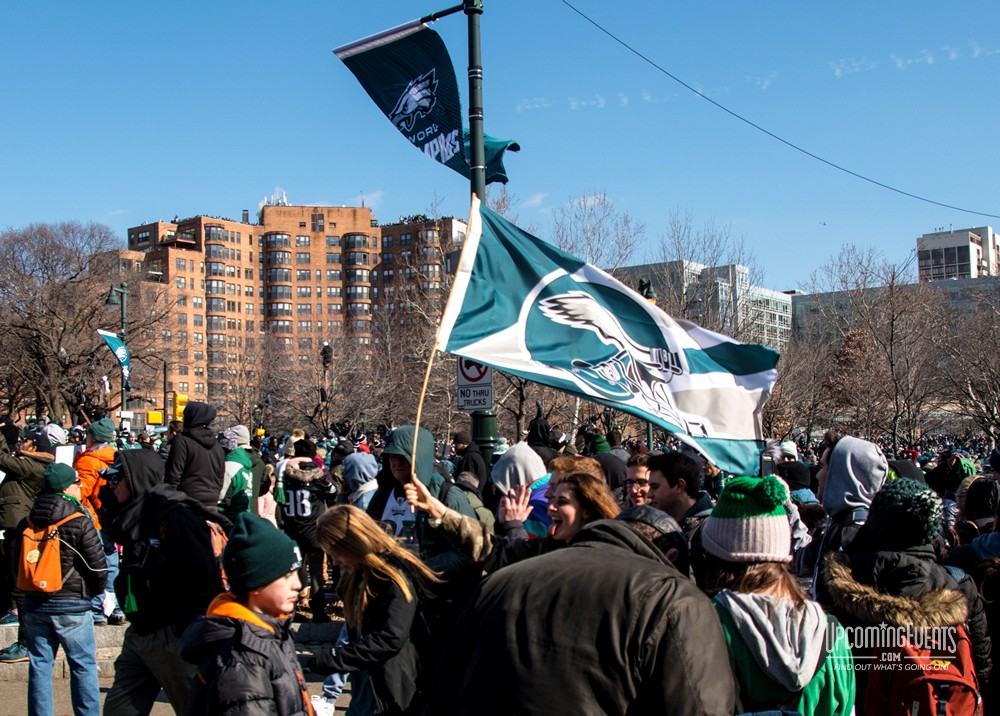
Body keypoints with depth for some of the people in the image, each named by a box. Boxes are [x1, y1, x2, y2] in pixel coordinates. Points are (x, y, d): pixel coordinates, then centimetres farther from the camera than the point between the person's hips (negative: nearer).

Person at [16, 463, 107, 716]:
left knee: (39, 667, 11)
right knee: (83, 666, 5)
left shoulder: (27, 523, 5)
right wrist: (93, 592, 7)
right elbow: (98, 567, -12)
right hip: (71, 604, -5)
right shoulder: (80, 523, -12)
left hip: (34, 604, 5)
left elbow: (16, 561, 13)